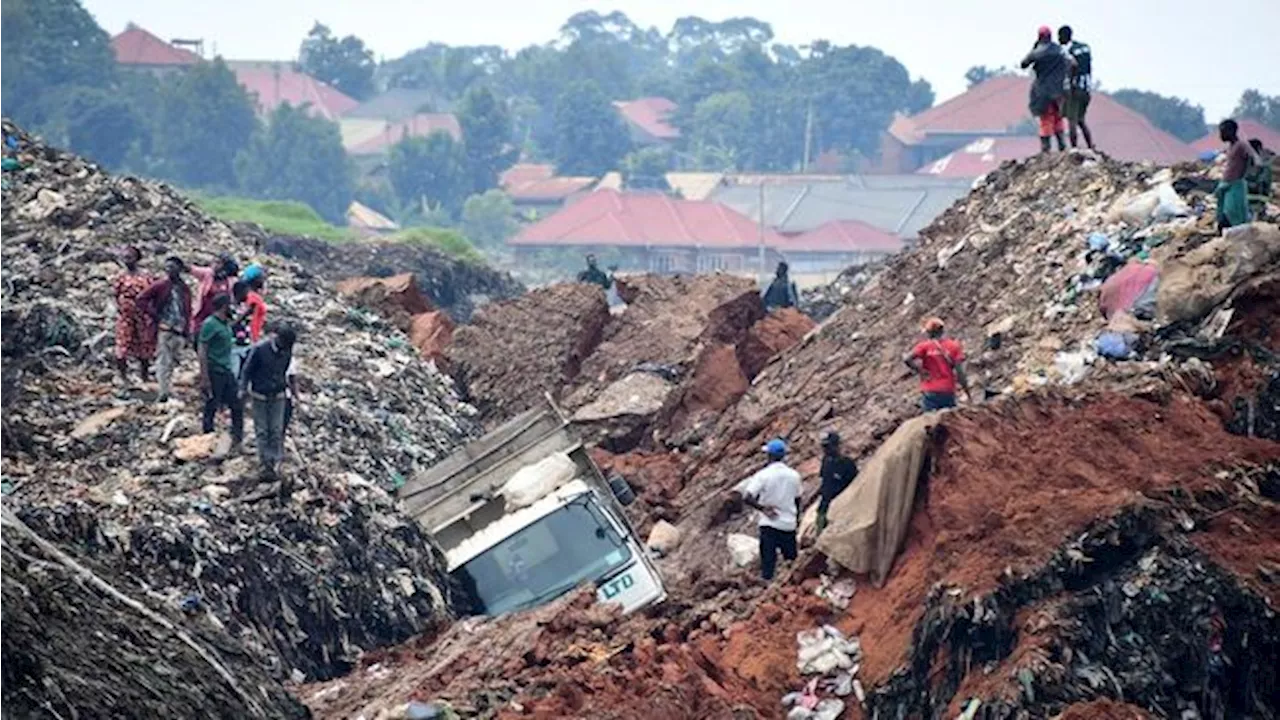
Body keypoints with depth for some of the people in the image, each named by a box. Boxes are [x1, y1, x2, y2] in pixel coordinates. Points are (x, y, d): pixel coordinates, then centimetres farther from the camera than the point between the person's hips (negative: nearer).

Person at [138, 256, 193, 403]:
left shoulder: (185, 289, 12)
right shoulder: (160, 285, -3)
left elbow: (188, 311, 18)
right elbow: (141, 299, -4)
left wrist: (187, 331, 11)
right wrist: (154, 315, -8)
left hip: (179, 330, 5)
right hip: (163, 328, -5)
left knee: (172, 361, 8)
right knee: (163, 360, -9)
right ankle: (163, 391, -12)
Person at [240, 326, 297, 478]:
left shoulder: (287, 352, -3)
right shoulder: (259, 349, -16)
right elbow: (248, 370, -7)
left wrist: (286, 387, 19)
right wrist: (243, 389, -4)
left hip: (278, 396, 3)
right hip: (260, 396, -3)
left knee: (276, 431, 1)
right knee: (262, 431, 2)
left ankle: (275, 462, 8)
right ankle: (265, 462, 8)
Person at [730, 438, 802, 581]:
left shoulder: (763, 475, -11)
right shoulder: (793, 475, 1)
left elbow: (747, 498, -19)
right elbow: (797, 500, 12)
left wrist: (762, 508, -9)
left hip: (769, 524, -3)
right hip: (789, 525, 3)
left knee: (768, 561, 1)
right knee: (791, 561, 14)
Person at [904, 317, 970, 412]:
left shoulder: (924, 346, -3)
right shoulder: (954, 346, 2)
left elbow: (907, 359, -17)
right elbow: (960, 372, -4)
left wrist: (919, 370, -3)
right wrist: (967, 391, 3)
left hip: (930, 392, -2)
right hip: (948, 392, 2)